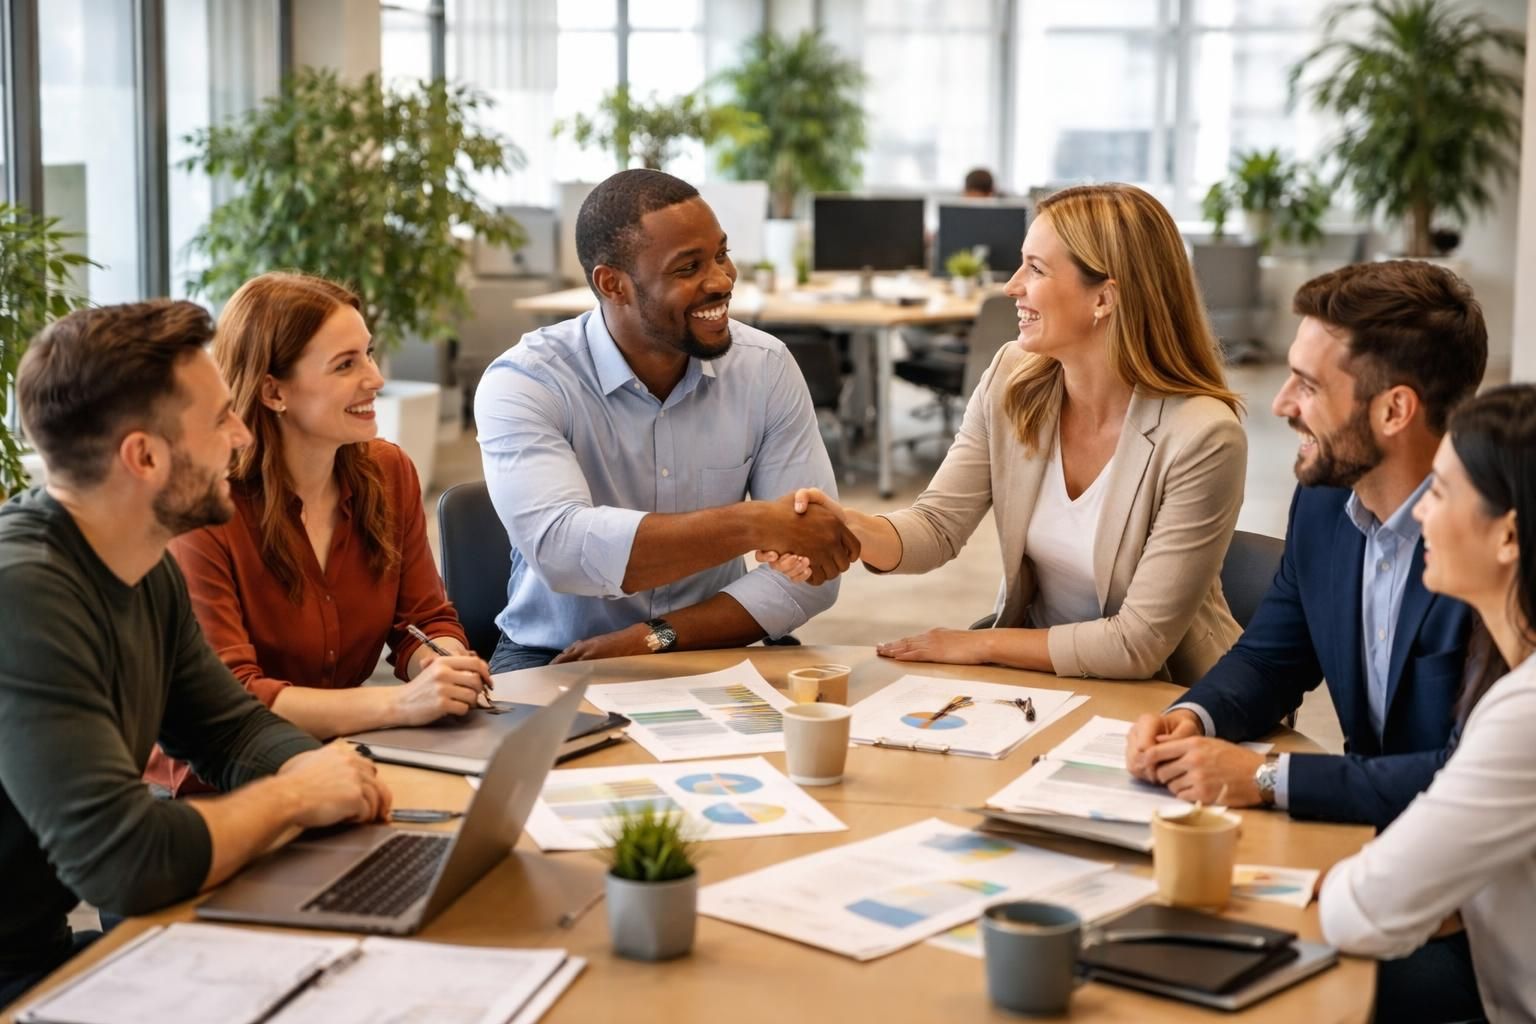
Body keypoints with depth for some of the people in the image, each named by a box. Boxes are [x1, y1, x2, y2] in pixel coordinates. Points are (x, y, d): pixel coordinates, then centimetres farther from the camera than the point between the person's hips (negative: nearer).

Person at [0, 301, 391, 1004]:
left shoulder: (144, 567, 2)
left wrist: (315, 769, -8)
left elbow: (234, 728, 14)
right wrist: (291, 798, -15)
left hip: (58, 945, 8)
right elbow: (122, 858, -31)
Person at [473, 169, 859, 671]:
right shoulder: (524, 384, -13)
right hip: (554, 660, -3)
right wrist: (753, 525, -36)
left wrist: (654, 639, -19)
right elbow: (561, 549, -30)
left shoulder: (766, 368, -4)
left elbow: (810, 572, -7)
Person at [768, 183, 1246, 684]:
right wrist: (851, 528, -26)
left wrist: (980, 645, -12)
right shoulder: (1012, 380, -6)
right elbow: (936, 527, -5)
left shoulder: (1200, 437, -23)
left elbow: (1138, 646, -20)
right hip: (1034, 677, 5)